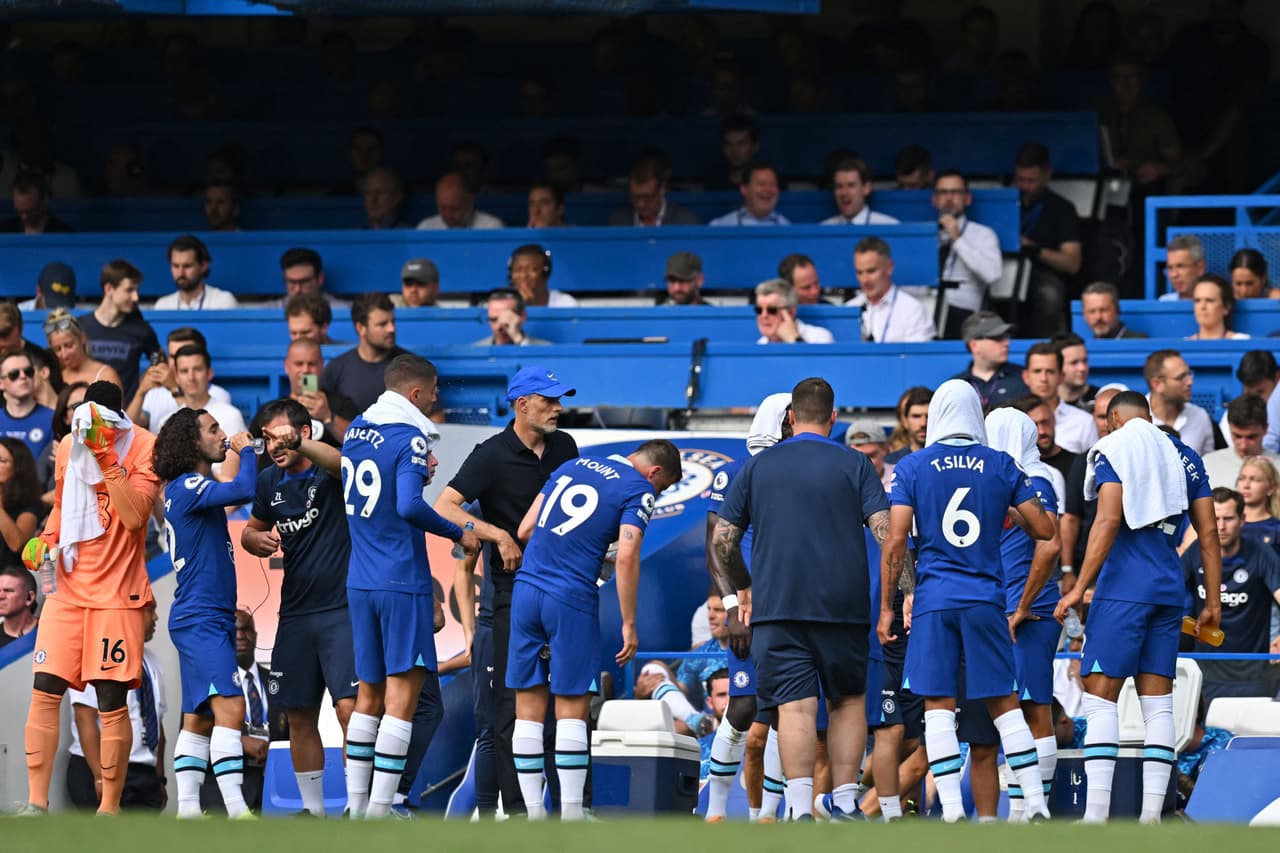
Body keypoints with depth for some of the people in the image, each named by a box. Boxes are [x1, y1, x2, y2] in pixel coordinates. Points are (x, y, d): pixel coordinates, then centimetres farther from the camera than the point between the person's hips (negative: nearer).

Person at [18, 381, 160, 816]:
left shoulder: (145, 448, -10)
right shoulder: (70, 445, 6)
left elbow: (133, 517, -22)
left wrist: (107, 458, -25)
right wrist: (46, 539, 4)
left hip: (116, 594, -4)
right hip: (68, 587, 4)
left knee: (111, 702, -4)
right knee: (45, 691, -4)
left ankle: (109, 807, 7)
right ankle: (36, 801, 0)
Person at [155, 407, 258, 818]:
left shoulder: (193, 489, 17)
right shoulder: (187, 487, -13)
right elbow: (245, 490, -26)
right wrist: (246, 451, -9)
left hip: (208, 620, 11)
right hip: (201, 619, -11)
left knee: (199, 719, 11)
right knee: (229, 707, -20)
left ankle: (188, 809, 12)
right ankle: (237, 811, -28)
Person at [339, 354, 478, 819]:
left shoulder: (356, 431, 10)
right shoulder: (409, 438, -14)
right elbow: (409, 506, -25)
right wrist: (458, 534, -14)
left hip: (360, 583, 8)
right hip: (402, 582, -8)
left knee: (369, 694, 14)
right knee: (403, 693, -5)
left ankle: (357, 807, 15)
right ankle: (379, 813, -11)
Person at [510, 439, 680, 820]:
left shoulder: (572, 466, 17)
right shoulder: (638, 490, -2)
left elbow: (525, 530, 17)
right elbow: (627, 557, -12)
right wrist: (629, 625, -8)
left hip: (526, 588, 5)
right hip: (571, 601, -5)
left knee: (529, 706, 8)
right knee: (572, 707, 1)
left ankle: (534, 814, 8)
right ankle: (571, 816, -1)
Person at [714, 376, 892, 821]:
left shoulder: (757, 467, 9)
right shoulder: (854, 465, 5)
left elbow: (722, 539, 9)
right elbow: (886, 531, -6)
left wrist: (743, 588, 24)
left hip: (776, 605, 0)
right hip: (843, 604, 0)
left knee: (795, 705, -5)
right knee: (848, 700, 15)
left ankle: (801, 808, -19)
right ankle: (844, 805, 12)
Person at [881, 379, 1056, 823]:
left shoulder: (912, 467, 0)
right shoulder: (1001, 466, 4)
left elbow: (895, 542, -4)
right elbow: (1045, 531, 5)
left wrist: (886, 608, 2)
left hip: (934, 602, -1)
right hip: (986, 599, 1)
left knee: (938, 706, 0)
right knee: (1004, 704, 8)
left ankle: (951, 811, -8)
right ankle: (1036, 804, 2)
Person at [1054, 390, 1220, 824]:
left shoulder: (1113, 450, -2)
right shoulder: (1184, 455, 15)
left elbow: (1108, 521, -13)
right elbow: (1208, 534, 13)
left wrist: (1079, 588, -13)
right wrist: (1212, 601, 17)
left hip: (1124, 589, -6)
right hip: (1170, 590, 6)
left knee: (1101, 698, -5)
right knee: (1158, 703, 6)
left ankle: (1095, 815, -14)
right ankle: (1151, 817, 1)